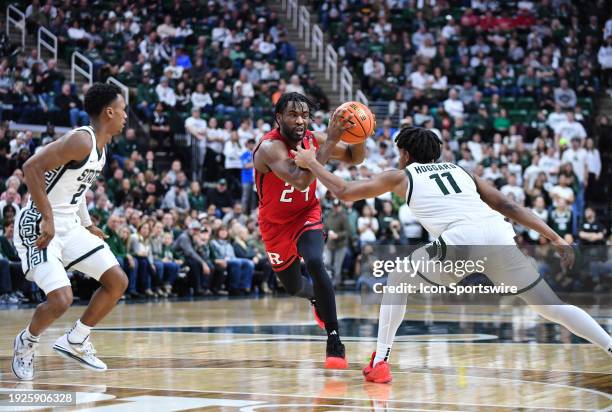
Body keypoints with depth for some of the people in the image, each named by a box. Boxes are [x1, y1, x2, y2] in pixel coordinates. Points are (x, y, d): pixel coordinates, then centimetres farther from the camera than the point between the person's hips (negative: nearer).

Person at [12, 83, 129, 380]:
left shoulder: (101, 144, 10)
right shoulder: (81, 140, -20)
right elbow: (31, 167, -27)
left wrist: (88, 226, 21)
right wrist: (48, 219, -28)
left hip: (69, 225, 9)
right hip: (40, 227, -9)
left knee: (117, 282, 6)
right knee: (61, 300, -20)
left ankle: (75, 341, 19)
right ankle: (26, 342, 10)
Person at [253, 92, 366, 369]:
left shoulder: (313, 139, -13)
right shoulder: (270, 147, -29)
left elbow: (355, 158, -2)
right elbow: (300, 181, -45)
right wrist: (331, 141, -47)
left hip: (307, 215, 1)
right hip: (276, 223, -1)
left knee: (315, 263, -28)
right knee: (293, 287, 15)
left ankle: (334, 342, -24)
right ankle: (316, 297, 55)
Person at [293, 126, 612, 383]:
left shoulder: (401, 176, 25)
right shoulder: (461, 171, 34)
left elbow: (343, 192, 30)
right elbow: (507, 206, 23)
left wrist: (310, 163, 45)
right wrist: (555, 238, 20)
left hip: (460, 240, -4)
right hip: (499, 234, 4)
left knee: (398, 279, 21)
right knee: (551, 305, 11)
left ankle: (380, 362, 16)